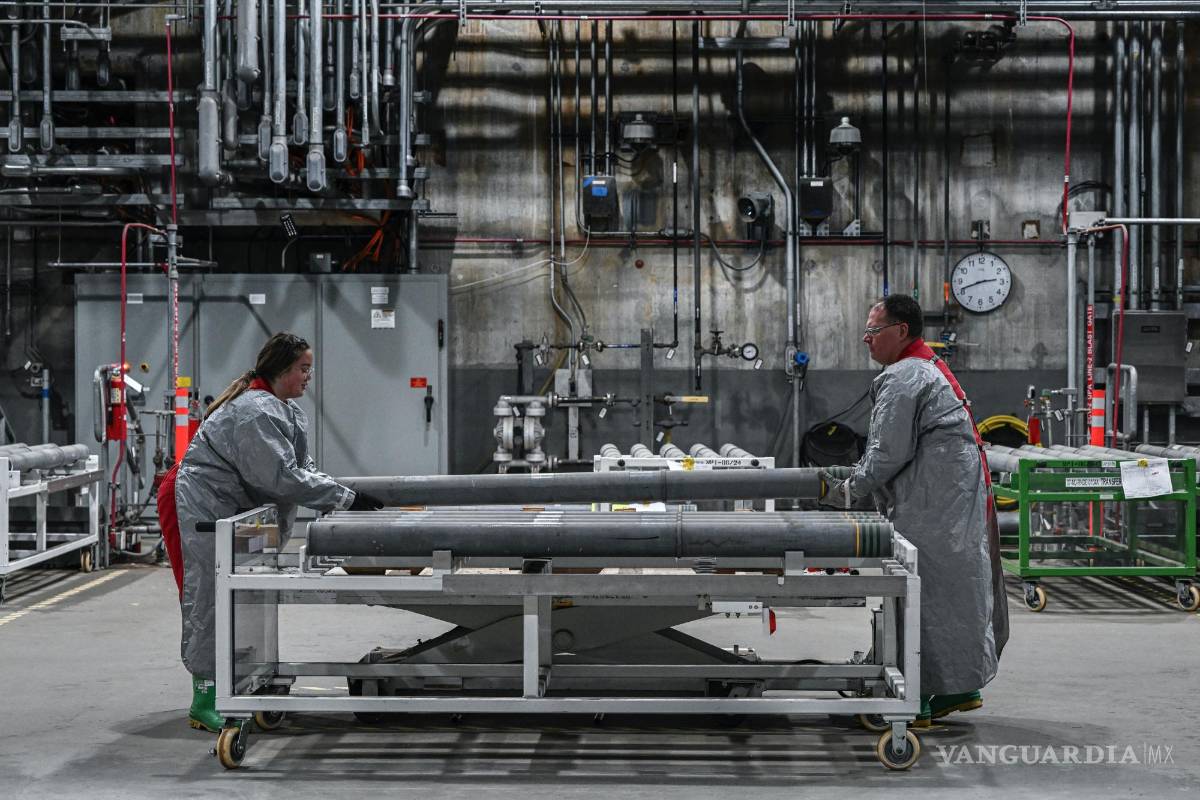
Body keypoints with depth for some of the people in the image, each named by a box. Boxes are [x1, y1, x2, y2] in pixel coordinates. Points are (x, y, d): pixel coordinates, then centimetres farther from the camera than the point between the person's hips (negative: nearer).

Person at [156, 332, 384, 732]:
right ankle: (204, 703, -5)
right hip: (199, 508, -11)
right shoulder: (256, 412, -24)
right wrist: (345, 498, -27)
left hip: (227, 512, 11)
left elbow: (302, 469, 10)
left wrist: (339, 498, -6)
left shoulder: (286, 411, 11)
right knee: (210, 600, -9)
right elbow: (282, 477, -29)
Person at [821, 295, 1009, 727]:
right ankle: (960, 686, 22)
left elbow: (889, 453, -17)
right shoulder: (931, 368, 21)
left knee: (918, 595, -6)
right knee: (955, 590, 14)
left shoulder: (902, 377, -13)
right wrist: (854, 480, 19)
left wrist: (850, 491, -6)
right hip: (958, 501, 11)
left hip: (933, 508, -11)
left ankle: (915, 701, -3)